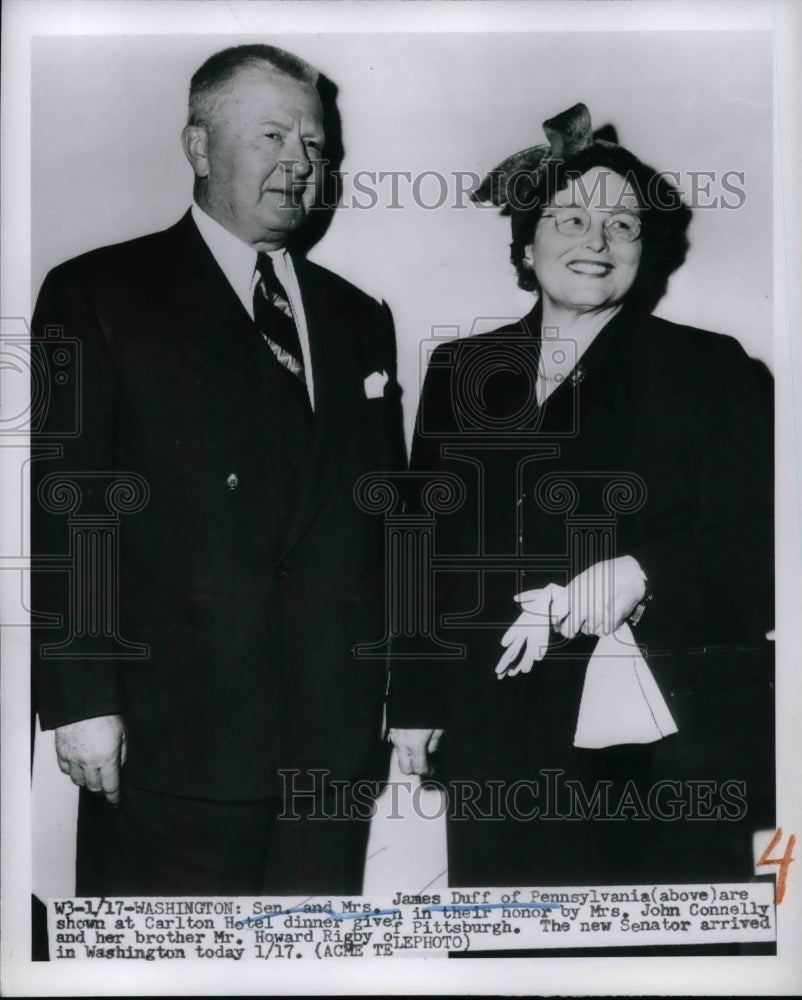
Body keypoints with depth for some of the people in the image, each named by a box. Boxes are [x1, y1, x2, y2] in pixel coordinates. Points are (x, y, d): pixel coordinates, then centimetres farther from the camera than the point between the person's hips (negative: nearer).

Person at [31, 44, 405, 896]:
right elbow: (62, 510, -6)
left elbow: (387, 520, 15)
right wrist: (80, 699, -12)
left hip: (335, 742, 5)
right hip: (171, 745, -4)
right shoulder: (97, 296, 0)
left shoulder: (358, 319, 16)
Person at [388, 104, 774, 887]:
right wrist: (415, 702, 10)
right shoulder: (462, 371, 11)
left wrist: (636, 576, -21)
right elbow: (427, 545, 13)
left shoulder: (711, 370, 3)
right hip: (502, 748, 2)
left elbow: (750, 543, -3)